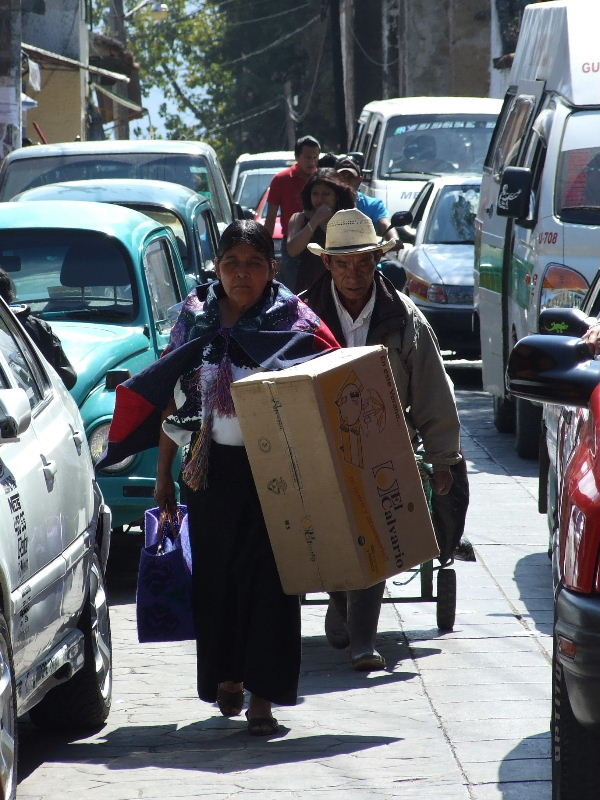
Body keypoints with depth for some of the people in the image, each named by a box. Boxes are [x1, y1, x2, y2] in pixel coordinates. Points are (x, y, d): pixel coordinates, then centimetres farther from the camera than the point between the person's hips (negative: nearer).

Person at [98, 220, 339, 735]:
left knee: (267, 576, -6)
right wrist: (164, 476, 10)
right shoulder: (196, 317, 6)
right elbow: (171, 398, 11)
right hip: (212, 466, 3)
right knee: (215, 572, 7)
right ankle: (227, 679, 25)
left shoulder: (292, 321, -2)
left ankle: (262, 696, -5)